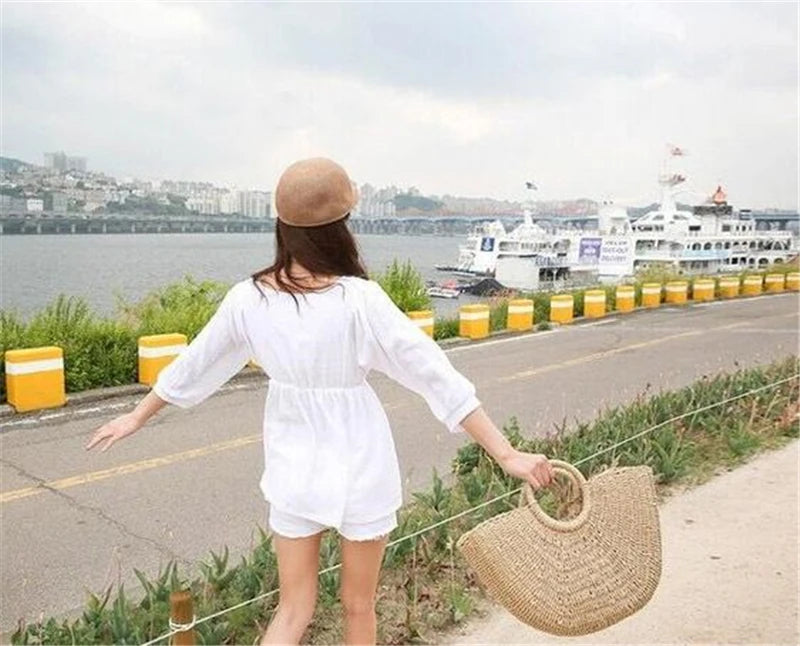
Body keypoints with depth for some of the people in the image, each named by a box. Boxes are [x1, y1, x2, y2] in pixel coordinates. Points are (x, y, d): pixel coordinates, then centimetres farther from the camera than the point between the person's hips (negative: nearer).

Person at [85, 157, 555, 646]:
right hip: (359, 468, -3)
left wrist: (137, 417, 21)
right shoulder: (360, 300, -22)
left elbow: (192, 367, 4)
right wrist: (508, 454, -19)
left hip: (293, 468, 3)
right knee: (359, 606, 19)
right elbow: (435, 376, -22)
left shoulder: (248, 299, -10)